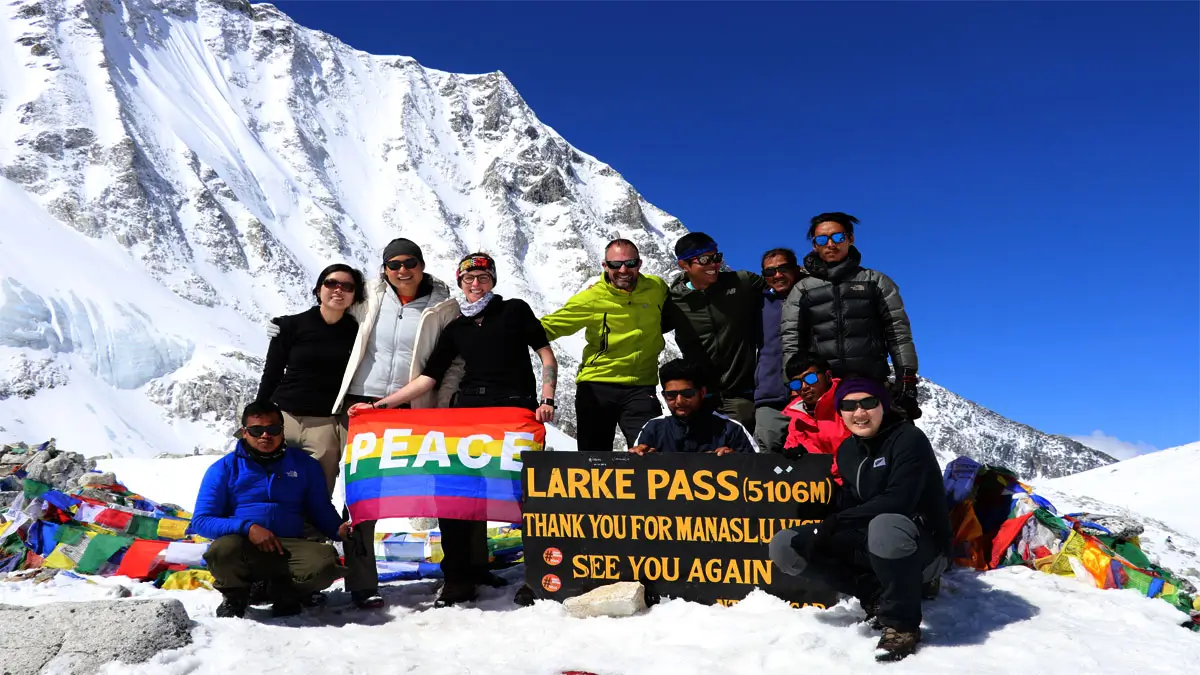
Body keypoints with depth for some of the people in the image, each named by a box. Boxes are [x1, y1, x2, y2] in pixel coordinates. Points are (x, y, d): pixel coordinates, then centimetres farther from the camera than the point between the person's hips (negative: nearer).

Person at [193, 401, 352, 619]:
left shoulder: (305, 464, 11)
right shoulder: (224, 468, 5)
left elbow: (322, 511, 17)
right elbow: (201, 521, 0)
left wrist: (338, 529, -6)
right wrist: (247, 527, -16)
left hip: (289, 548, 1)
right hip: (242, 547, -1)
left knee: (327, 561, -31)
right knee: (223, 549, -37)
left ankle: (285, 592, 4)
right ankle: (235, 595, -1)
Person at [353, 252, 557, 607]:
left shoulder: (515, 310, 8)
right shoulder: (456, 329, 17)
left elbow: (547, 355, 5)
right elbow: (427, 379, 14)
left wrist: (547, 400, -9)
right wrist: (378, 405, 8)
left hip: (516, 410, -4)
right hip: (468, 410, 4)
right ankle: (459, 577, 8)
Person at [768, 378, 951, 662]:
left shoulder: (909, 439, -15)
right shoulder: (847, 450, 6)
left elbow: (897, 502, -26)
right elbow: (847, 502, 6)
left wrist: (837, 522, -26)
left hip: (922, 549, -6)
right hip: (871, 548, 7)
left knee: (885, 525, -42)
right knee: (784, 546, -7)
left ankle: (902, 623, -18)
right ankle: (876, 596, -2)